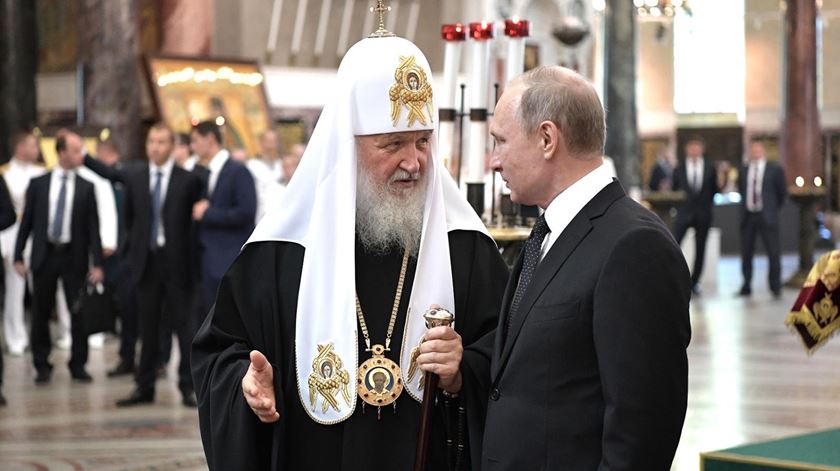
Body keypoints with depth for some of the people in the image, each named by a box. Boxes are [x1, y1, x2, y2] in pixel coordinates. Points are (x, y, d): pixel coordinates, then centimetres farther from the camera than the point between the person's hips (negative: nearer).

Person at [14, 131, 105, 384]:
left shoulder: (86, 187, 1)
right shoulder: (38, 184, 1)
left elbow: (93, 227, -1)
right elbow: (26, 222, 4)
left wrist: (97, 263, -7)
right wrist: (18, 257, 0)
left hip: (74, 257, 0)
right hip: (44, 255, 0)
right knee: (40, 314, 6)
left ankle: (78, 365, 13)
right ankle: (42, 366, 18)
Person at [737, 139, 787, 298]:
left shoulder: (775, 170, 0)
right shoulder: (743, 170, 8)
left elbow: (782, 192, 5)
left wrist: (773, 209, 10)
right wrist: (748, 204, 10)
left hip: (767, 217, -3)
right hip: (748, 216, 3)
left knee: (773, 253, -2)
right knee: (746, 252, 6)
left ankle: (775, 287, 8)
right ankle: (746, 286, 15)